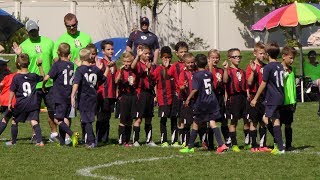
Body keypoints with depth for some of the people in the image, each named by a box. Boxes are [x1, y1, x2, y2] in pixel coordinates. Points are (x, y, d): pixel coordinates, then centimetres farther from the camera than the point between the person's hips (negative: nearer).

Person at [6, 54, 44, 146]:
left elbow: (12, 91, -5)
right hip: (33, 104, 2)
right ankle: (40, 141, -17)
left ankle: (13, 141, 24)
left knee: (15, 121, 15)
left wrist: (9, 103, 3)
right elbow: (42, 77, 22)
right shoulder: (33, 76, 2)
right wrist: (40, 66, 23)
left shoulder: (16, 77, -7)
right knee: (34, 121, -4)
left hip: (21, 105, -2)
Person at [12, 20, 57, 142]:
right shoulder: (24, 46, 0)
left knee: (52, 109, 7)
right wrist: (19, 55, -19)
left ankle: (54, 133, 18)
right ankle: (35, 134, 14)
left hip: (49, 83, 2)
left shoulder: (48, 42, 8)